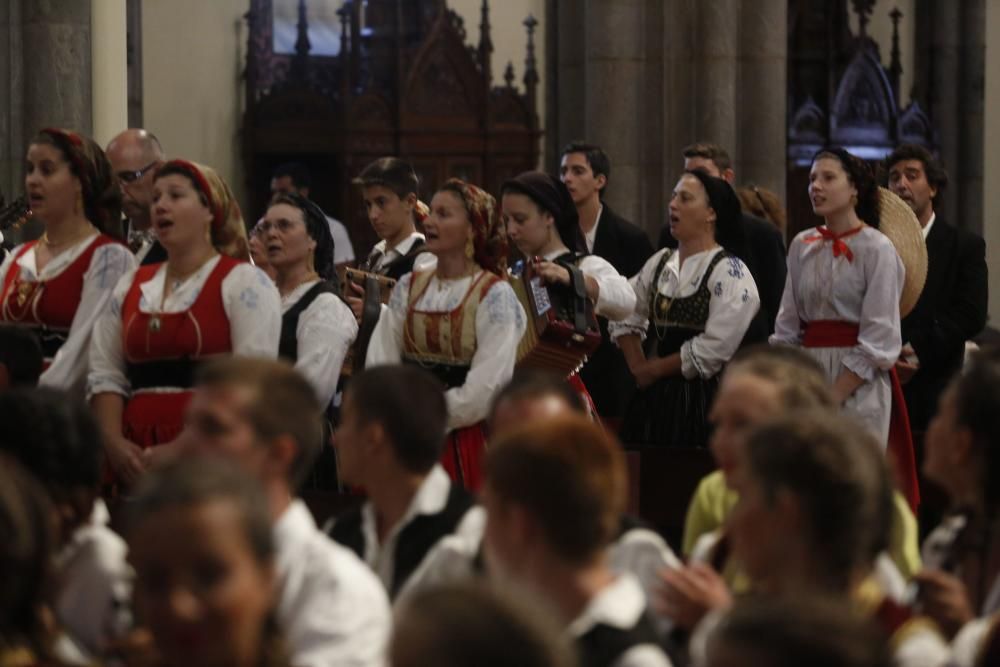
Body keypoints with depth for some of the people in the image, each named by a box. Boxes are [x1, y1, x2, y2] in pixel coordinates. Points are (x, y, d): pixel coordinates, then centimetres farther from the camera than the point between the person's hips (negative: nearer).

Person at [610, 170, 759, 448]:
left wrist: (653, 370, -7)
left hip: (702, 397, -6)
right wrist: (639, 367, 6)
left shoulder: (729, 272, -10)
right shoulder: (660, 263, 11)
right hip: (655, 398, 6)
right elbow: (626, 318, 20)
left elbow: (714, 350, -16)